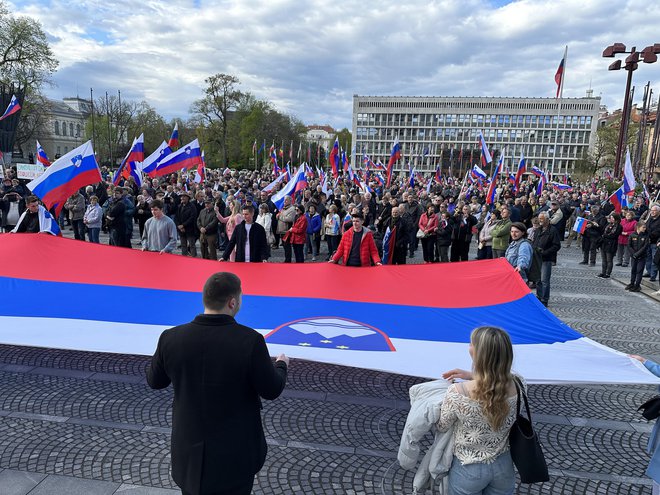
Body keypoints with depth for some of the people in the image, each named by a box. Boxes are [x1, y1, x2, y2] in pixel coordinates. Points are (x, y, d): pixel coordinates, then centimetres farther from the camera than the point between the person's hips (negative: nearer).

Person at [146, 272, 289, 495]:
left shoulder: (171, 338, -15)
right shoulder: (250, 340, -24)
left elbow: (154, 381, 2)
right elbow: (271, 390, -13)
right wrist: (281, 365, 8)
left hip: (190, 451, 3)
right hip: (237, 452, -3)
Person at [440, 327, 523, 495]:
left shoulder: (457, 393, -32)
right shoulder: (519, 385, -22)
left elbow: (442, 427, -11)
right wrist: (473, 376, -1)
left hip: (468, 471, -3)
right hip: (503, 468, 3)